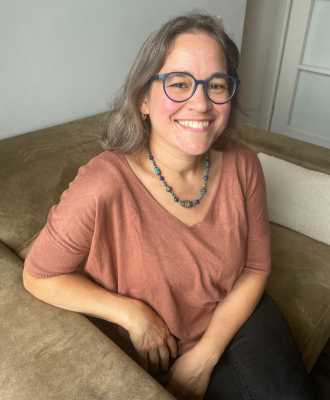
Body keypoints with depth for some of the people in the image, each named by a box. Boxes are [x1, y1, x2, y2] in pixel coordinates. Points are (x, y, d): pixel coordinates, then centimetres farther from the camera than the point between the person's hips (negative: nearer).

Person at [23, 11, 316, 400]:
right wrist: (131, 313, -20)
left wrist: (204, 356, -12)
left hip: (238, 315, 4)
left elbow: (256, 267, -6)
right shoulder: (105, 186, -28)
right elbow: (38, 276, -13)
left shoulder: (242, 164, -16)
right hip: (162, 347, -3)